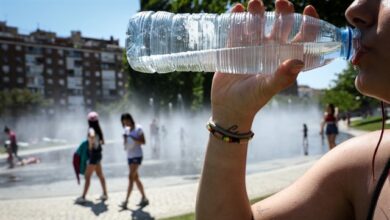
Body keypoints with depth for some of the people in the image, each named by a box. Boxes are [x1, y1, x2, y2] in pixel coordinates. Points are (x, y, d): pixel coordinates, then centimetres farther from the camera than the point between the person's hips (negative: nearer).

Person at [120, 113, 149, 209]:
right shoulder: (126, 129, 11)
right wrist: (125, 139, -8)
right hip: (129, 156, 8)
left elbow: (143, 142, -11)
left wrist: (133, 139, -24)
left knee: (131, 177, -14)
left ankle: (126, 201, -16)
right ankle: (144, 198, 19)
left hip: (137, 155, -7)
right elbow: (125, 144, 14)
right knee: (136, 178, 10)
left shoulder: (138, 128, -7)